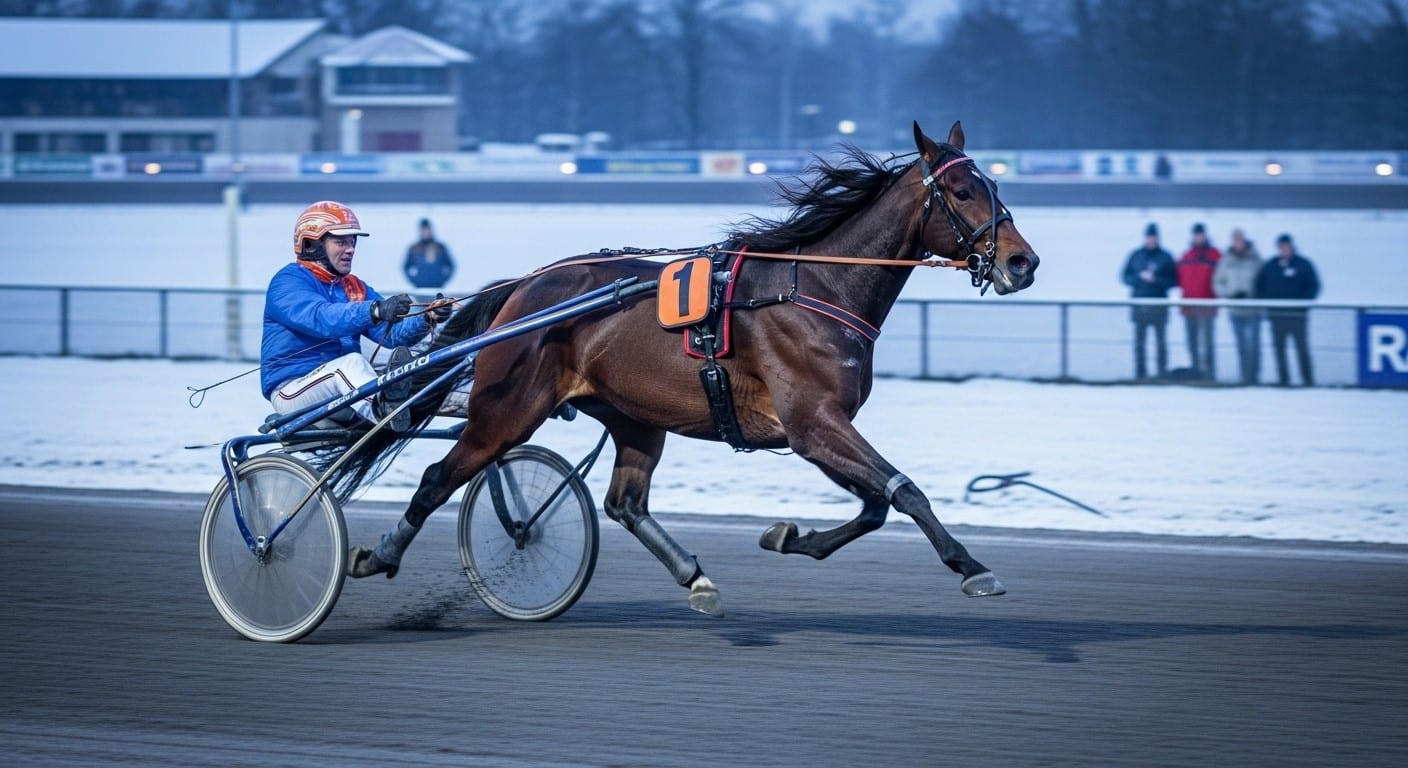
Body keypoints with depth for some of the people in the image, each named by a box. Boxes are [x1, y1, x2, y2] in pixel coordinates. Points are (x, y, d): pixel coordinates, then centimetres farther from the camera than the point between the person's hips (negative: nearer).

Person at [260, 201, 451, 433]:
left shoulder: (354, 288, 18)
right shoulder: (287, 282, -5)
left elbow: (392, 333, 2)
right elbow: (321, 318, -27)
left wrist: (426, 318, -19)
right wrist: (376, 311, -42)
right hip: (291, 393, -7)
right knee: (352, 362, -34)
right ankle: (382, 410, -67)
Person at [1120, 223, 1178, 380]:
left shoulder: (1166, 257, 4)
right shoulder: (1135, 256, 10)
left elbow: (1173, 281, 1)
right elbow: (1126, 277, 9)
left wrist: (1156, 279, -12)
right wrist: (1140, 277, -9)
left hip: (1159, 306, -2)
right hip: (1139, 304, 2)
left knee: (1160, 342, -3)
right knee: (1139, 342, 0)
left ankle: (1162, 372, 0)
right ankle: (1140, 373, 4)